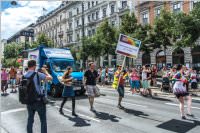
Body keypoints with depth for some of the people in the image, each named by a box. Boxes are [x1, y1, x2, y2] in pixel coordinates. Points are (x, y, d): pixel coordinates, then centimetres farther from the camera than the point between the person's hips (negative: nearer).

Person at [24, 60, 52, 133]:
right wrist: (45, 71, 5)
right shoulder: (37, 74, -15)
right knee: (43, 121, 7)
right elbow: (50, 78, -10)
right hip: (39, 101, -6)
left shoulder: (24, 76, 2)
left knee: (30, 120, 18)